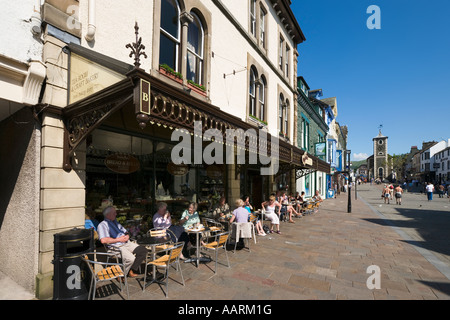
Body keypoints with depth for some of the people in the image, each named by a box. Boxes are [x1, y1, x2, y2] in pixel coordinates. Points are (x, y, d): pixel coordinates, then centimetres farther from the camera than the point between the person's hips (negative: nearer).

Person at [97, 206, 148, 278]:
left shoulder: (116, 222, 23)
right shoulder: (102, 225, -2)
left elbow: (126, 232, 28)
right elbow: (103, 240, -18)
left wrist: (127, 236, 4)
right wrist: (118, 239, -13)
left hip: (126, 243, 8)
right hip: (116, 246, -8)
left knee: (143, 250, -10)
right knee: (131, 258, -30)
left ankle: (132, 271, 2)